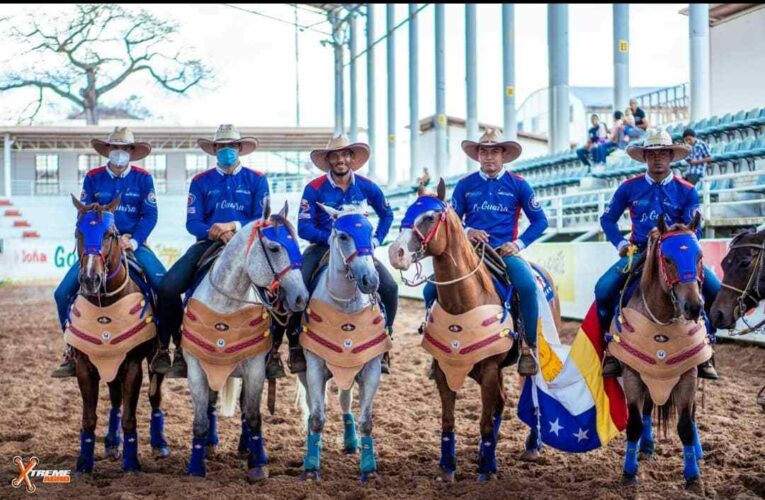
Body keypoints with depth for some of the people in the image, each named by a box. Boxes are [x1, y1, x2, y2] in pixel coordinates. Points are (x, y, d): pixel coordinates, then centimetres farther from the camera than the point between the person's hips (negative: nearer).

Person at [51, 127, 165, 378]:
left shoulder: (143, 178, 1)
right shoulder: (93, 178, 4)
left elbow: (150, 215, -3)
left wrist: (133, 241, -18)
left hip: (135, 243, -1)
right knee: (63, 292, -12)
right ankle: (73, 350, 3)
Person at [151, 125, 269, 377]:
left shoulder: (256, 180, 10)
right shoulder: (201, 181, 12)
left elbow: (261, 219, 1)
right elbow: (192, 222, 4)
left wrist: (234, 227, -16)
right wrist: (212, 231, -17)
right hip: (207, 243, 1)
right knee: (168, 286, -20)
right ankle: (166, 348, -2)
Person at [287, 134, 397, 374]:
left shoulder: (366, 187, 1)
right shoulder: (314, 189, -8)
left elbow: (386, 214, 17)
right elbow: (304, 228, -11)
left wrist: (377, 240, 4)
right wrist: (332, 238, -23)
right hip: (322, 247, -2)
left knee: (389, 288, -17)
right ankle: (296, 343, -5)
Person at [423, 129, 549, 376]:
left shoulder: (518, 184, 5)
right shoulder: (465, 184, 8)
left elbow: (540, 220, 7)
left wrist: (519, 244, -6)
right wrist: (467, 231, -9)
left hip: (505, 251, -2)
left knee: (527, 285, -32)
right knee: (432, 289, -14)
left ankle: (528, 348, -18)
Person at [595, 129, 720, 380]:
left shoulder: (686, 191, 2)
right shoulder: (629, 187, 3)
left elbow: (694, 230, 2)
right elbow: (607, 219, 13)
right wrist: (620, 243, -2)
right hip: (638, 253, 0)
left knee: (715, 290, -20)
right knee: (604, 288, -25)